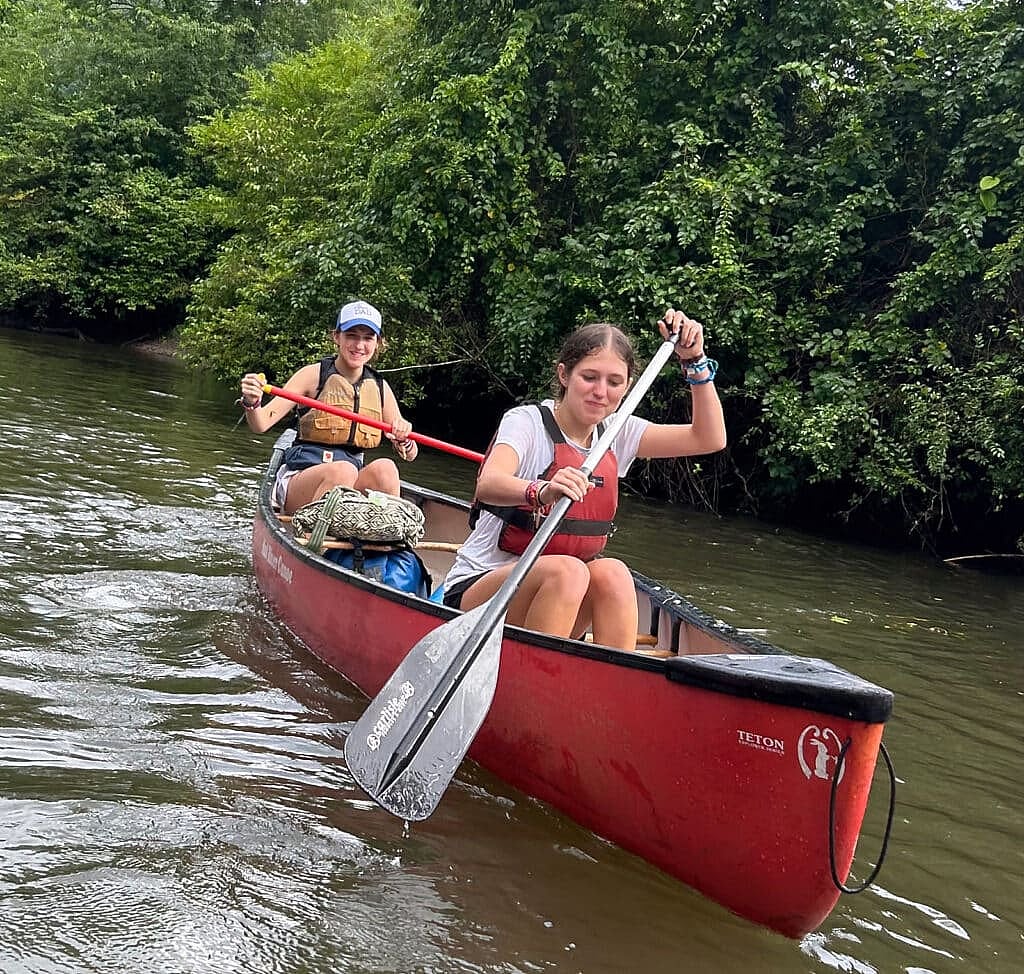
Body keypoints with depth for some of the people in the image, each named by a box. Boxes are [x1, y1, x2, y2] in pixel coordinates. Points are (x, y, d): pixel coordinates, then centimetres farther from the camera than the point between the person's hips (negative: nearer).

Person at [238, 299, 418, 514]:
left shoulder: (380, 388, 11)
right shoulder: (313, 375, -1)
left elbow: (410, 455, 12)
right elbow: (261, 424, -10)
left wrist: (404, 440, -12)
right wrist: (252, 403, -32)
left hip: (351, 487, 4)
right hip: (300, 477, -4)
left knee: (384, 468, -28)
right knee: (343, 470, -36)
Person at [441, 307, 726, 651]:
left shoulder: (618, 435, 6)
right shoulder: (527, 421, -12)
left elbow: (710, 438, 2)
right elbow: (488, 485, -32)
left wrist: (695, 361, -6)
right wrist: (542, 491, -53)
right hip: (477, 589, -5)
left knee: (611, 572, -27)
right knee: (567, 570, -34)